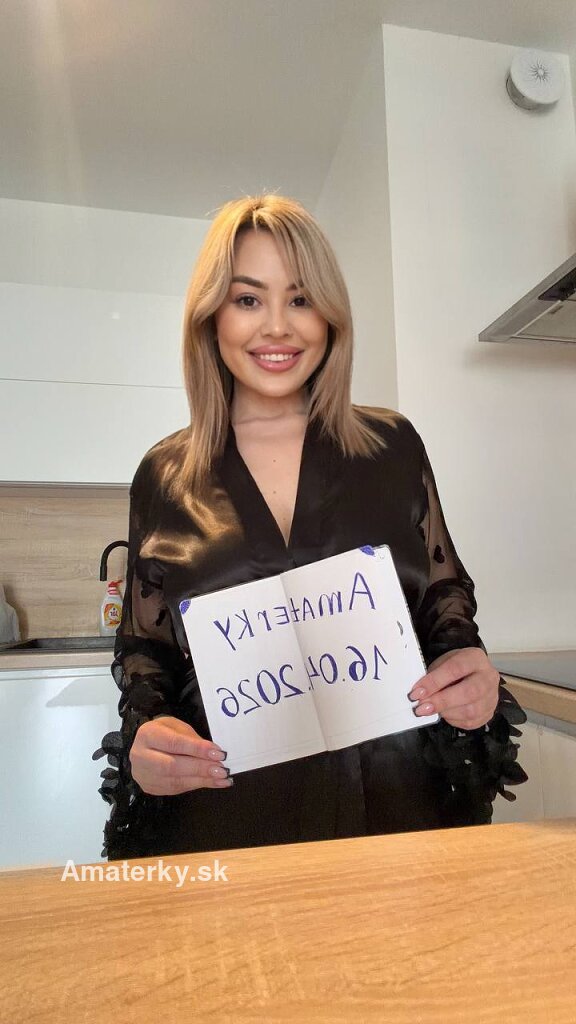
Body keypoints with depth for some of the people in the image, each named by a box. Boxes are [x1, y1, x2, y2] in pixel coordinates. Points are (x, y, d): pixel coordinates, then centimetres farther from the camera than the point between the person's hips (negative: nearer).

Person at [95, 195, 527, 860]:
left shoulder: (392, 445, 0)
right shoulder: (165, 475, 0)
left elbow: (444, 594, 7)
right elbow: (144, 649, 6)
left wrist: (468, 667, -13)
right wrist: (143, 734, -13)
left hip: (393, 802, 1)